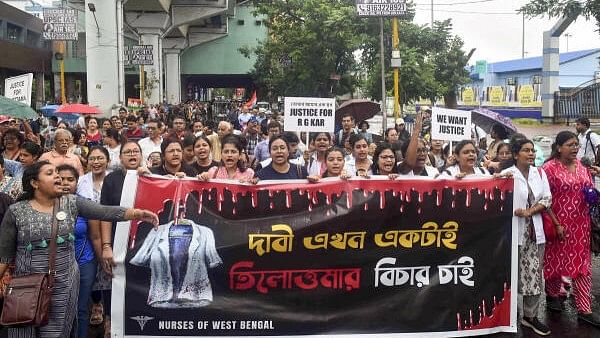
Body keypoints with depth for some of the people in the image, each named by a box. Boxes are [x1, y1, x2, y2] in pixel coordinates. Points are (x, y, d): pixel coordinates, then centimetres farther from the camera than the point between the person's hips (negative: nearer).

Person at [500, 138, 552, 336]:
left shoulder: (539, 173, 8)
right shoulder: (506, 174, -8)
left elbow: (547, 199, 4)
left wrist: (529, 211, -8)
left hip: (534, 231, 5)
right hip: (512, 230, -4)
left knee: (534, 274, 7)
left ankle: (530, 316, 18)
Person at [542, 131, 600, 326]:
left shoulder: (582, 166, 6)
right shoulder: (549, 168, -12)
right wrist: (555, 224, -17)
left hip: (581, 224, 5)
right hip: (558, 223, -5)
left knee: (582, 264, 5)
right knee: (556, 259, 12)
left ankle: (584, 309, 9)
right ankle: (552, 294, 35)